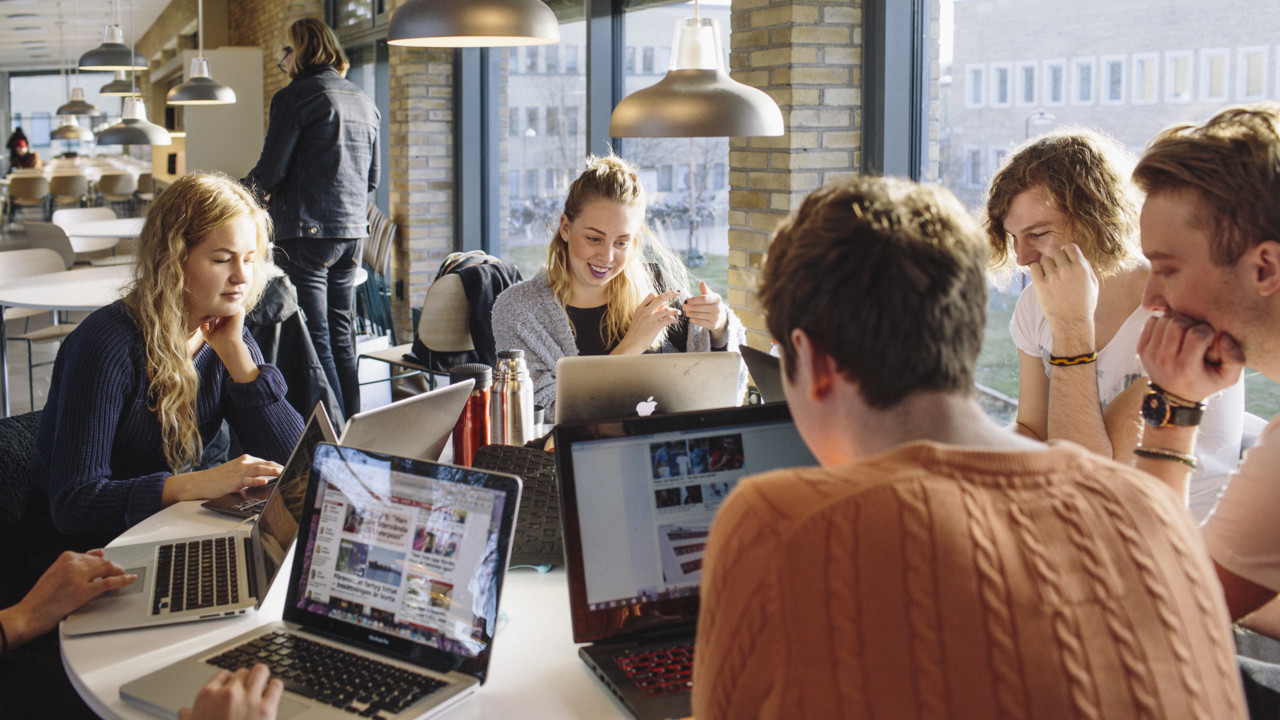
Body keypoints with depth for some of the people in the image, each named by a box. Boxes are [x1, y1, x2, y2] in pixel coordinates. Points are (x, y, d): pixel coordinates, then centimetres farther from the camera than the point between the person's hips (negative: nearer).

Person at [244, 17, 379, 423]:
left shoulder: (295, 97, -8)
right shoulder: (364, 102, 15)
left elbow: (269, 175, -10)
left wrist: (250, 187, 11)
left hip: (308, 232, -7)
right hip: (352, 233, 7)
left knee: (314, 342, -5)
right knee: (342, 338, 12)